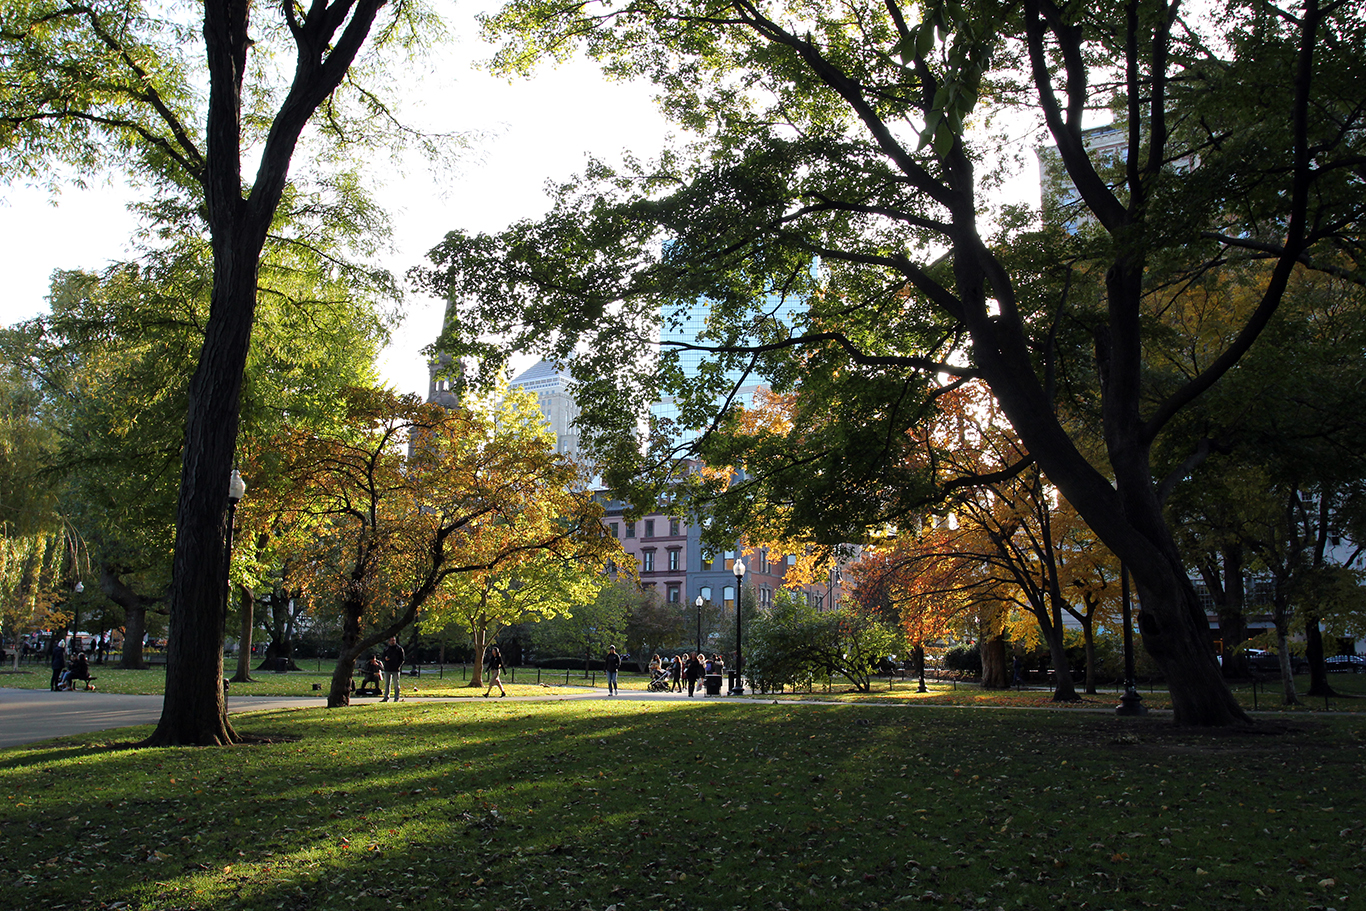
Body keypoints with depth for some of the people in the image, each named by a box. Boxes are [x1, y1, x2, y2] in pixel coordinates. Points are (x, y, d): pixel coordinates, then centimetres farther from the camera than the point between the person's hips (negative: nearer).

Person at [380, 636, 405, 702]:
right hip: (387, 669, 3)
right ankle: (386, 698, 10)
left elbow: (402, 659, 2)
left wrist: (399, 666, -12)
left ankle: (396, 698, 4)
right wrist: (385, 658, -7)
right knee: (387, 684, 5)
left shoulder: (399, 648, 3)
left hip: (396, 669, -3)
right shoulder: (386, 648, 13)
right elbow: (383, 657, 18)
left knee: (396, 684, 0)